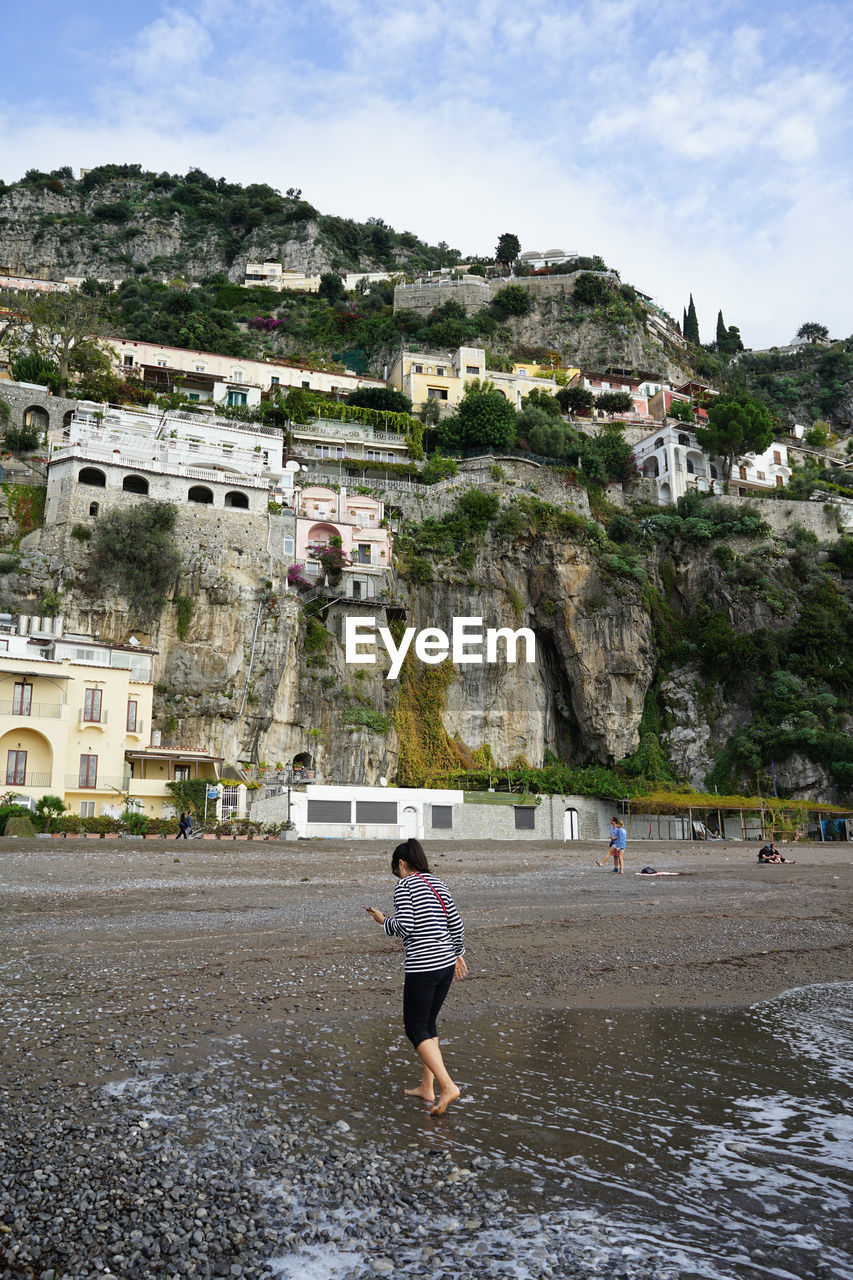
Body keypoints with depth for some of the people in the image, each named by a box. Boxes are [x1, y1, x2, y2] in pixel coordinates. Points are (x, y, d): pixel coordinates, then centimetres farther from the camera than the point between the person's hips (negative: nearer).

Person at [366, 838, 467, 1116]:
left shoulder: (404, 886, -7)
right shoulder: (438, 883, 12)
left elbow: (405, 927, -17)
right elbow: (456, 924, 12)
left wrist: (384, 921, 2)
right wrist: (458, 954, 23)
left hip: (421, 966, -7)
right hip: (446, 963, 8)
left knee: (415, 1028, 4)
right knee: (427, 1023, 20)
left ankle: (447, 1086, -6)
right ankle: (427, 1087, 26)